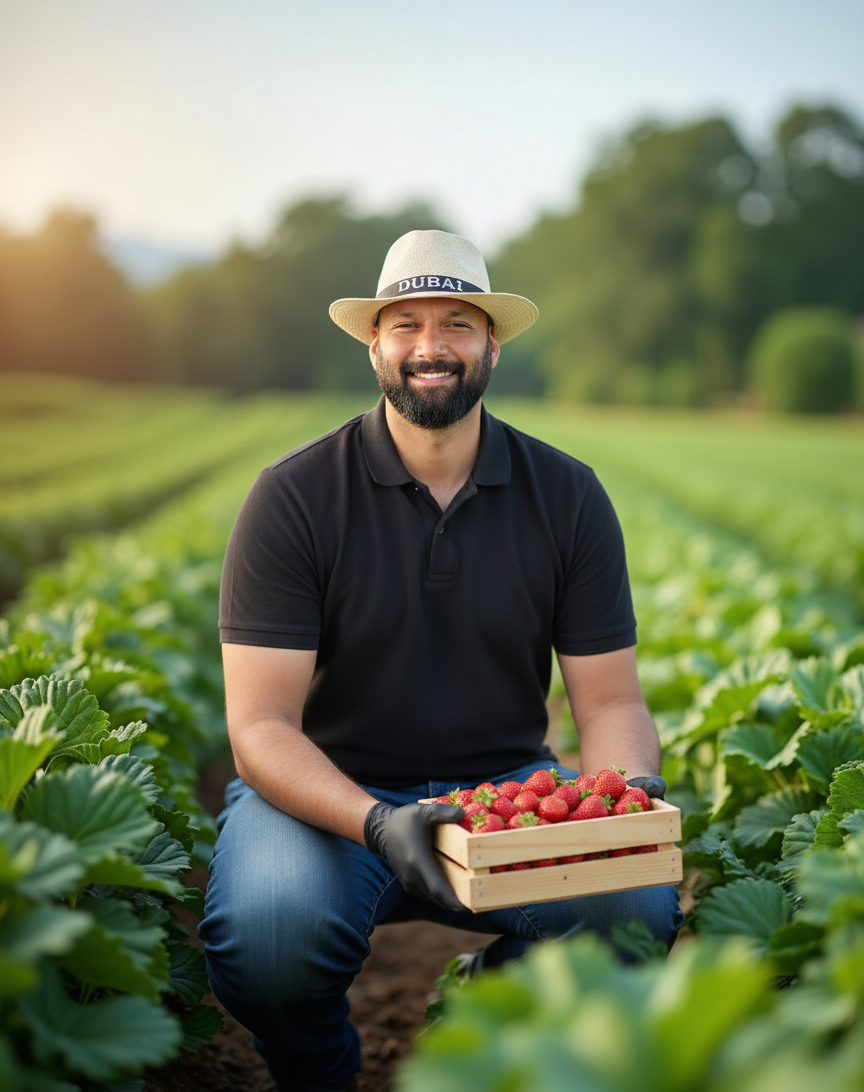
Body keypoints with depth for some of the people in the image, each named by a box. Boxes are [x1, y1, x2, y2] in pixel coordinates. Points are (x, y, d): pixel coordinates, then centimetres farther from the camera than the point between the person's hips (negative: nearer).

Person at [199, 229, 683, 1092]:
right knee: (267, 932, -33)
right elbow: (260, 727, -14)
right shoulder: (293, 497, -10)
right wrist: (376, 823, -32)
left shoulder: (568, 496, -1)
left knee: (638, 906, -26)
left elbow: (610, 701, 0)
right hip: (328, 793, -2)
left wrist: (630, 796, -23)